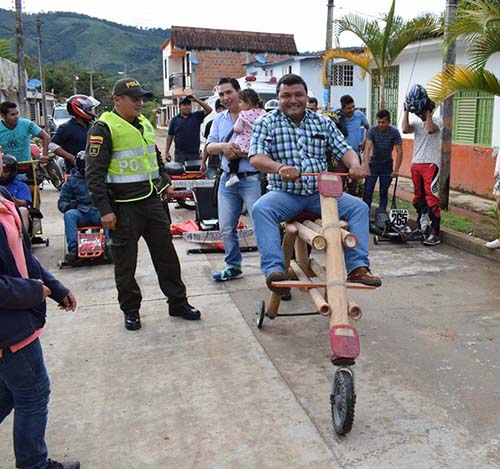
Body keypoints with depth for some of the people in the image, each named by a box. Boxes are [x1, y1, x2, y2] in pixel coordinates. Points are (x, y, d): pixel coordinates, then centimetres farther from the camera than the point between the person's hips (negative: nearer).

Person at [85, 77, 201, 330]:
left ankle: (178, 302, 22)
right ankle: (131, 310, 21)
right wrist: (104, 210, -18)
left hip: (152, 200, 7)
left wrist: (165, 182, 23)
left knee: (166, 253, 10)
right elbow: (94, 173, -14)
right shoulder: (104, 128, -11)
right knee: (125, 262, 6)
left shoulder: (144, 123, 13)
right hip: (124, 207, -6)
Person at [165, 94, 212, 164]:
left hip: (194, 153, 0)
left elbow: (209, 109, -6)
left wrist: (196, 100, -10)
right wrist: (167, 152, 2)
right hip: (180, 154, 0)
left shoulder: (197, 116, 7)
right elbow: (170, 136, 8)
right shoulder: (175, 120, 8)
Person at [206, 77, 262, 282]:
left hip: (252, 179, -7)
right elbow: (209, 147, 8)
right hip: (227, 179, 7)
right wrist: (222, 146, -13)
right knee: (226, 227, 11)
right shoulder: (219, 119, 15)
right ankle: (233, 266, 26)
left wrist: (241, 152, -20)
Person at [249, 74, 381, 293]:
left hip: (320, 193, 3)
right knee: (261, 209, -33)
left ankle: (357, 267, -15)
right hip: (284, 193, -2)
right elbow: (256, 158, -10)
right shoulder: (266, 123, 3)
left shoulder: (323, 123, 13)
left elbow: (344, 150, 9)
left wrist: (355, 165, -16)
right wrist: (280, 168, -32)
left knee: (358, 207, -17)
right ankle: (274, 269, -35)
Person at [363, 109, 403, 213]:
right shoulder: (372, 130, -17)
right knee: (368, 191, -4)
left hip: (387, 165, 0)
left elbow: (399, 152, -18)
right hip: (373, 163, 0)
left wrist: (396, 170, -26)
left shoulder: (394, 132, -17)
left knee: (384, 192, 3)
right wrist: (366, 165, -39)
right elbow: (368, 147, -26)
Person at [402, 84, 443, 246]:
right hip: (416, 164, 6)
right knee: (418, 197, 13)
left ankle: (435, 234, -13)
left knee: (431, 198, -12)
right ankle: (421, 228, 26)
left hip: (431, 164, -6)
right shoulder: (416, 122, 13)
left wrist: (427, 111, -13)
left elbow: (430, 129, -22)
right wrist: (406, 110, -4)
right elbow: (405, 129, -7)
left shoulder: (437, 120, 0)